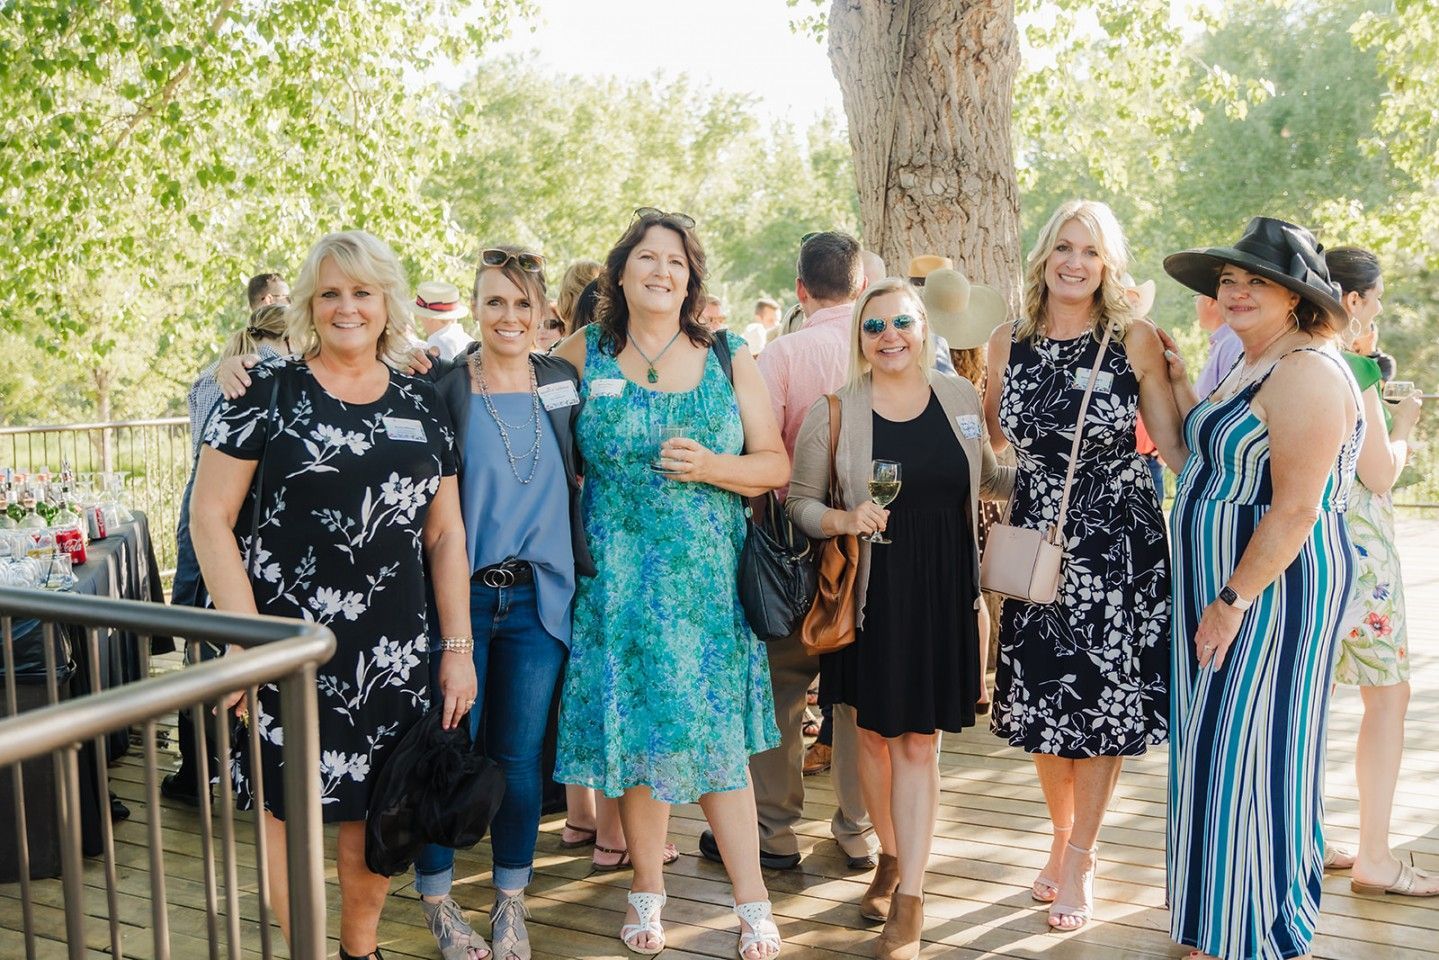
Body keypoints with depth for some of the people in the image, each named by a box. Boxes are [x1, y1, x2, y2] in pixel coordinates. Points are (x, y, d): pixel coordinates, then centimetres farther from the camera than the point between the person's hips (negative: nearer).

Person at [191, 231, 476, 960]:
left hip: (392, 648, 3)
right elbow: (210, 515, -5)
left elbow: (445, 533, 11)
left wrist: (458, 645, 6)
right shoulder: (267, 390, -2)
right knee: (291, 803, 3)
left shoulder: (421, 406, 9)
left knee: (377, 804, 10)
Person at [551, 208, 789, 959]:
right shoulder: (585, 355, 3)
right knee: (635, 729, 6)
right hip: (620, 578, 0)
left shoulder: (728, 358, 4)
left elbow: (775, 464, 3)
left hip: (709, 578, 0)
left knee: (717, 734, 2)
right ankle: (647, 892, 24)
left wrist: (710, 466, -12)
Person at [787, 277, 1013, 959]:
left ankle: (908, 904, 12)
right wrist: (846, 519, -19)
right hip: (870, 594, -1)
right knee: (875, 734, 12)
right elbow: (799, 501, 0)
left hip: (942, 596, 1)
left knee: (919, 743, 3)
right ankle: (892, 857, 38)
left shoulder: (960, 398, 3)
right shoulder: (833, 413, -5)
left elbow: (987, 476, 17)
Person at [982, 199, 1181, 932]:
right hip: (1037, 539, 3)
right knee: (1040, 697, 10)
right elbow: (993, 444, 14)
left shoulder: (1137, 339, -6)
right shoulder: (1008, 343, 3)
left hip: (1119, 540, -3)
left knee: (1104, 702, 3)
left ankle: (1079, 862, 21)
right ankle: (1063, 837, 34)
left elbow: (1175, 444, -3)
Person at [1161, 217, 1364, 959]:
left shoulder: (1306, 373, -18)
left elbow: (1295, 510, -23)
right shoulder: (1250, 367, 13)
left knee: (1247, 752, -2)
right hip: (1222, 589, 10)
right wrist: (1182, 392, 9)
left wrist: (1233, 604, -21)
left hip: (1271, 592, -10)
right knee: (1215, 747, 16)